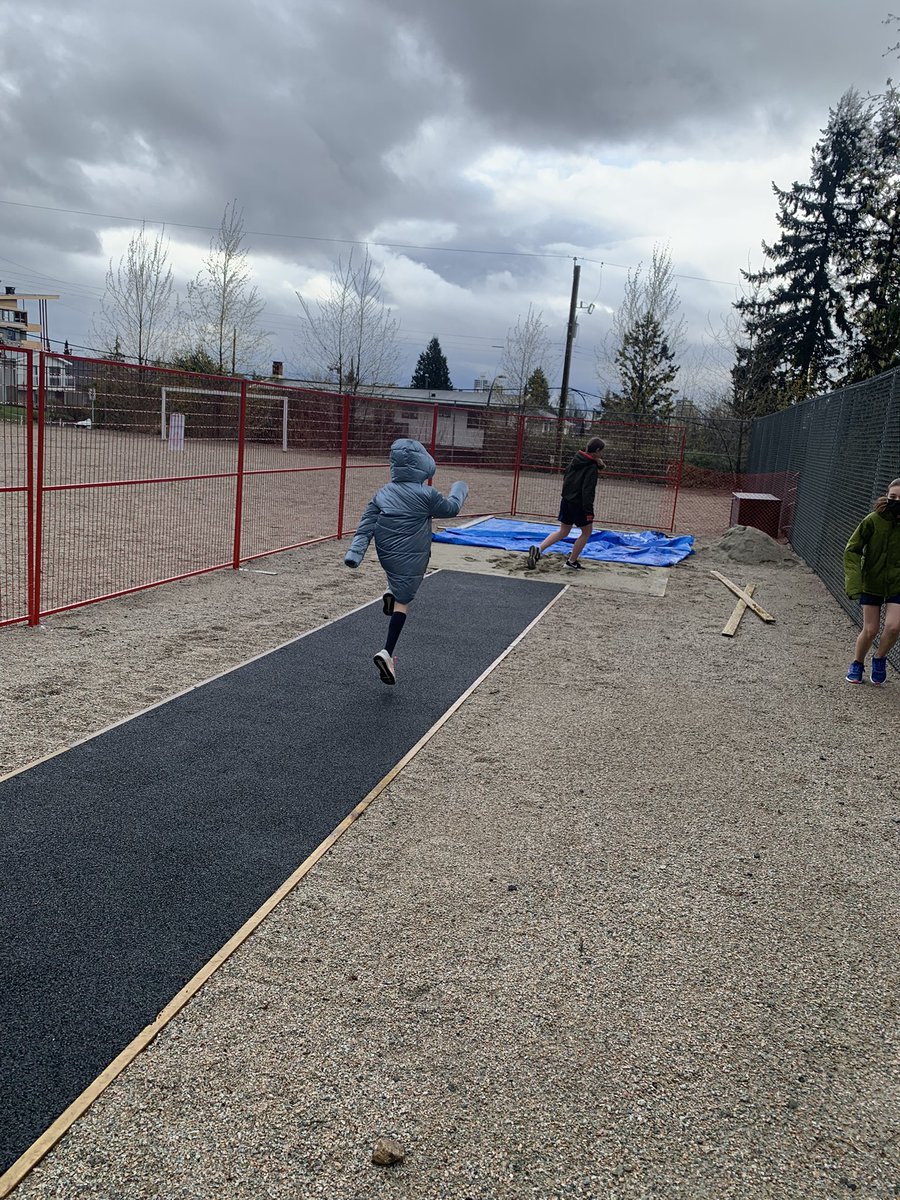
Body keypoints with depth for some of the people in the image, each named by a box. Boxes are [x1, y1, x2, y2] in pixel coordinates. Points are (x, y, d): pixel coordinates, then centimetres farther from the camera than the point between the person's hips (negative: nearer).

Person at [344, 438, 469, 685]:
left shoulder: (382, 493, 2)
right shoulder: (426, 494, -12)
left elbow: (366, 525, -2)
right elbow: (450, 508, 5)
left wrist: (354, 553, -3)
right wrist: (459, 489, 24)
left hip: (386, 555, 6)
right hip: (410, 559, -5)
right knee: (403, 602, -1)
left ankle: (390, 593, 10)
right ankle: (387, 653, -10)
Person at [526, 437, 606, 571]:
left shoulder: (576, 460, 5)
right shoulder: (592, 467, -17)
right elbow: (587, 491, -21)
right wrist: (589, 511, -20)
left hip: (566, 501, 7)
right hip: (579, 504, -7)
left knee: (563, 531, 16)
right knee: (587, 531, 13)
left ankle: (538, 549, -3)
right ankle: (571, 561, 15)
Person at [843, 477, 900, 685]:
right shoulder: (874, 520, -14)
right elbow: (852, 550, -10)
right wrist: (854, 582, -18)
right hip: (872, 584, -1)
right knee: (870, 630, 2)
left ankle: (880, 659, 15)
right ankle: (857, 664, 29)